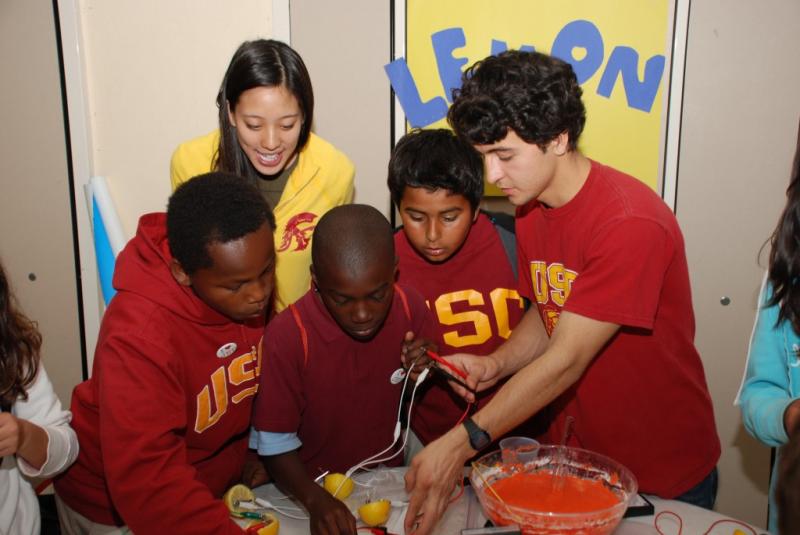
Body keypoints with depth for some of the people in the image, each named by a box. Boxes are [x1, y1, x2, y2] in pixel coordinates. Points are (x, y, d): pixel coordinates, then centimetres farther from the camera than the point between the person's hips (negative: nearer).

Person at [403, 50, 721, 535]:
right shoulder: (531, 212, -2)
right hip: (573, 451, 6)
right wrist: (495, 364, -11)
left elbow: (566, 361, -28)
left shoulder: (631, 222, -27)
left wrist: (461, 444, -29)